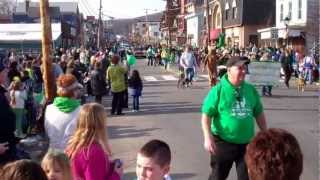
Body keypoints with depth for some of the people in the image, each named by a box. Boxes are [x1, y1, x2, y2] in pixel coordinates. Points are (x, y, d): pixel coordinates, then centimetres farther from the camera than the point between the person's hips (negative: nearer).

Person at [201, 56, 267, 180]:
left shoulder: (251, 90, 3)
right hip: (223, 142, -4)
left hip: (247, 143, 4)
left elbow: (259, 114, 13)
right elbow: (206, 115, -12)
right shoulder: (218, 90, -12)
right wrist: (208, 138, -21)